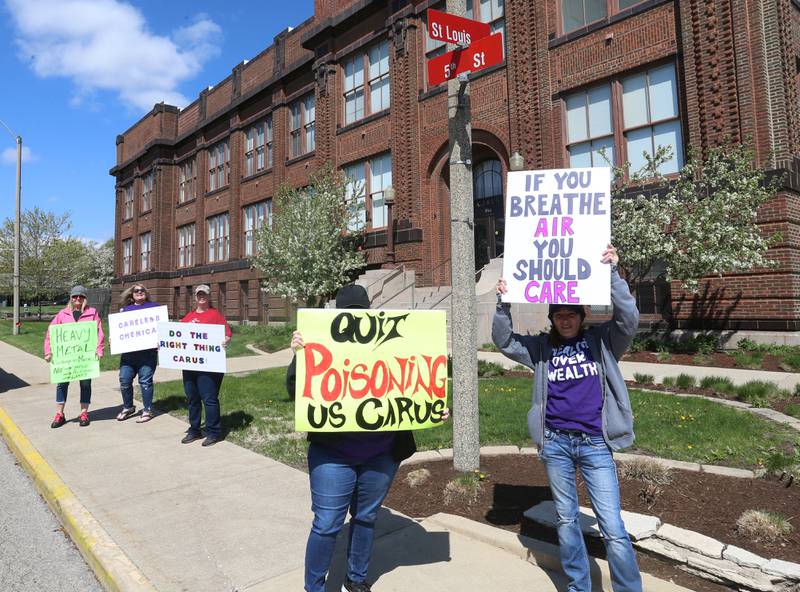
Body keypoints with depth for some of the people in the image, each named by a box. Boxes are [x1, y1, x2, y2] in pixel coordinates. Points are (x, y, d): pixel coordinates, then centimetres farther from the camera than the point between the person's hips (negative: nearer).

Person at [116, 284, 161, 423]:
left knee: (145, 381, -2)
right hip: (129, 351, 4)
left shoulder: (154, 306, 7)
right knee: (124, 380, 2)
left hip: (147, 350, -4)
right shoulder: (126, 309, 17)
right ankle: (128, 407, 23)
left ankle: (147, 411, 10)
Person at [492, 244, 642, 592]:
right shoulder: (541, 347, 7)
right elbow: (504, 341, 1)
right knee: (566, 520, 15)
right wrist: (503, 303, -15)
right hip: (555, 443, 3)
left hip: (595, 443, -2)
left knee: (613, 527, -2)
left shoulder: (601, 341, 3)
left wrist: (613, 273, -21)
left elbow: (629, 320, -11)